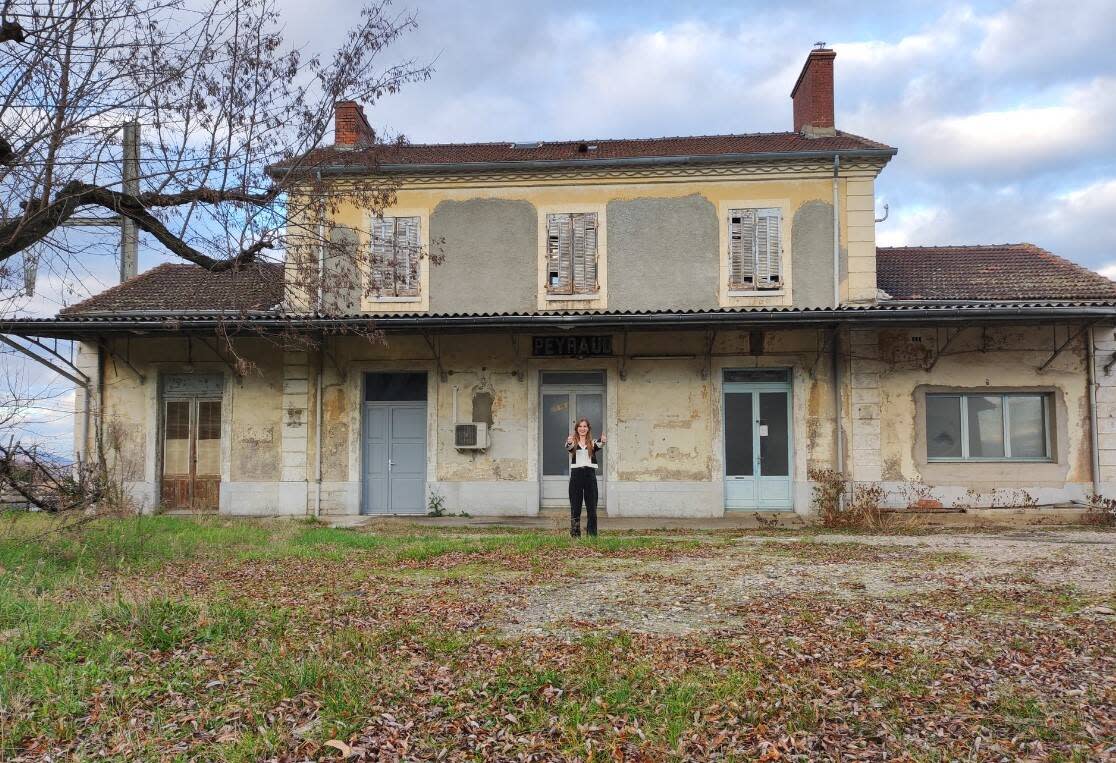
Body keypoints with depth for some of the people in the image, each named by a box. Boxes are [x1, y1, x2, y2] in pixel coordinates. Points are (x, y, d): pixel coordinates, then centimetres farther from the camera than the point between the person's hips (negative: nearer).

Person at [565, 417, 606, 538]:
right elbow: (568, 447, -18)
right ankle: (575, 534, 8)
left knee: (592, 505, 2)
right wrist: (569, 442, -43)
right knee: (575, 505, 2)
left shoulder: (593, 443, 7)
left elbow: (599, 445, -15)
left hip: (590, 474, 1)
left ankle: (592, 533, 8)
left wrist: (603, 441, -40)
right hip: (576, 474, -1)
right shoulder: (573, 443, 5)